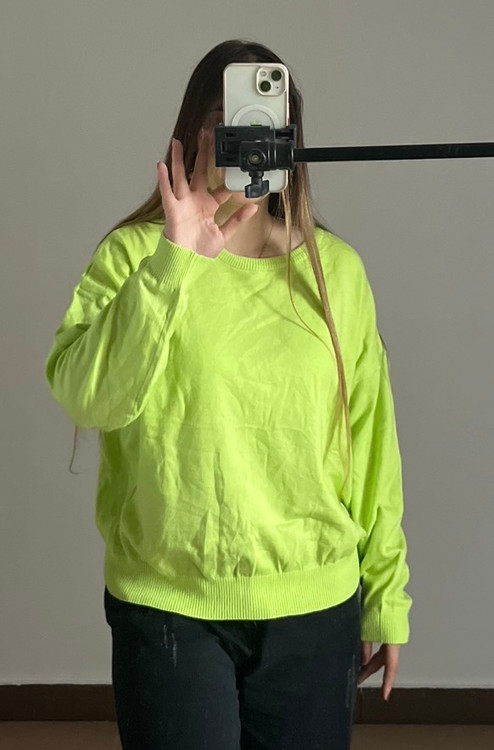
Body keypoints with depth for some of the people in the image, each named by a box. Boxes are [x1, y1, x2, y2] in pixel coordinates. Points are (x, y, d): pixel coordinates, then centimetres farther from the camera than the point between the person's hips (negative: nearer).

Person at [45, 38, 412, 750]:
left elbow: (371, 439, 6)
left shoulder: (336, 269, 3)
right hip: (165, 605, -2)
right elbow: (88, 400, -17)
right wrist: (175, 260, -22)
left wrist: (387, 592, 8)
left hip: (317, 609, 2)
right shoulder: (132, 253, -2)